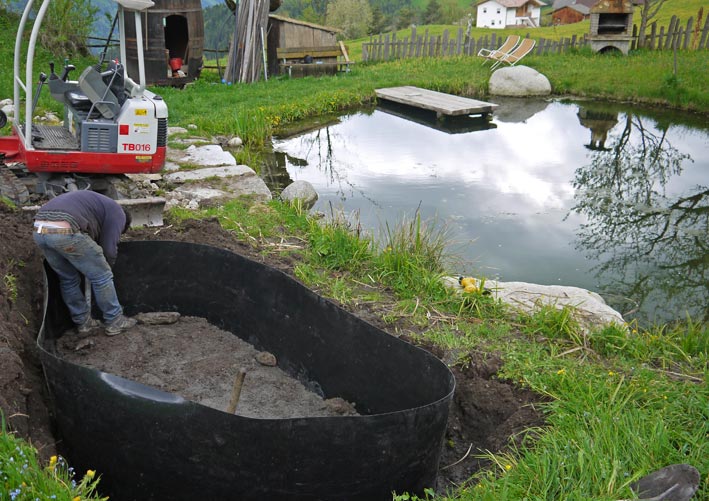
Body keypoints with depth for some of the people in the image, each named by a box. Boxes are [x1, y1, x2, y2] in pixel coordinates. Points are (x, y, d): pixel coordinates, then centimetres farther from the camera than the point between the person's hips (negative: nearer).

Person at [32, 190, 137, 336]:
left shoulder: (96, 202, 36)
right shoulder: (117, 212, 13)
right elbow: (109, 249, 7)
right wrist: (106, 270, 24)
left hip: (39, 229, 8)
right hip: (65, 231, -8)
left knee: (68, 279, 24)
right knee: (101, 277, 9)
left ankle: (83, 322, 35)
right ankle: (114, 322, 19)